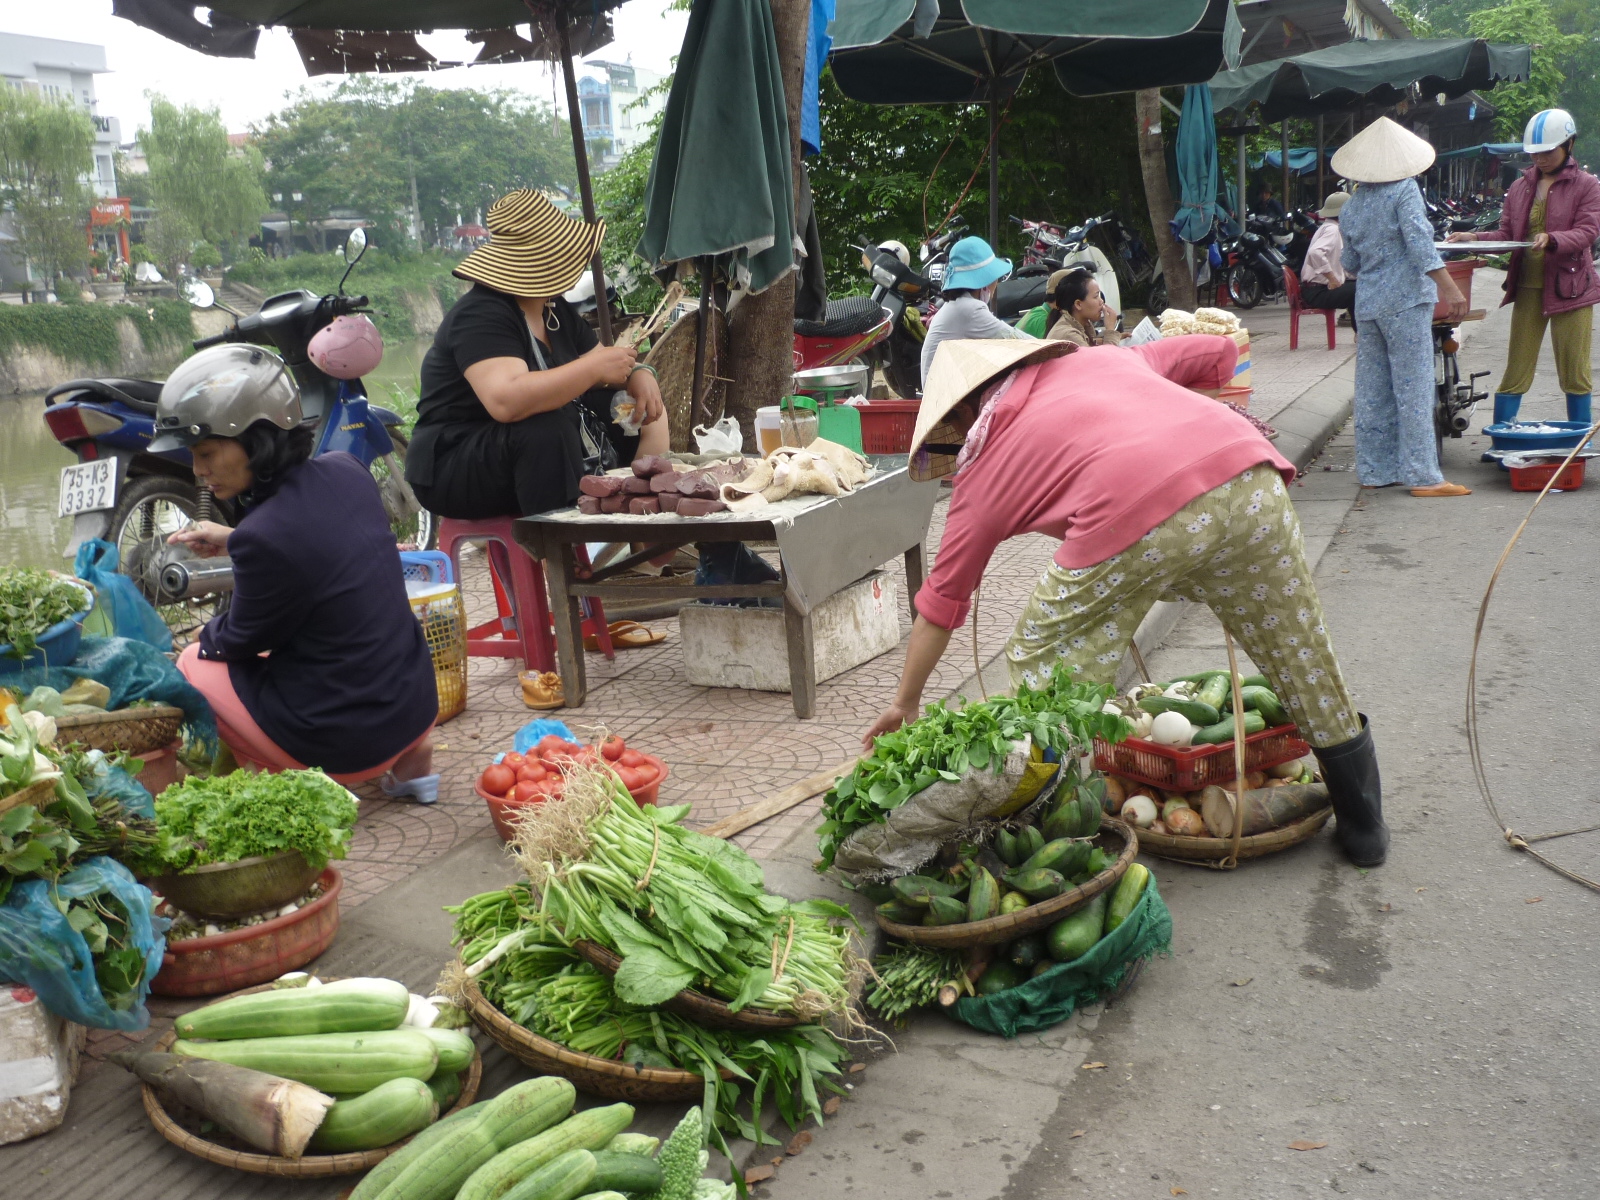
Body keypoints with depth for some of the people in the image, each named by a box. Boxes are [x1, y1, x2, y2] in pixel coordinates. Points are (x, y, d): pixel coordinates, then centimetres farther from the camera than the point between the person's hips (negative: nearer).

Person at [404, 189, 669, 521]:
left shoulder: (556, 310, 7)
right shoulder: (480, 316, -23)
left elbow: (603, 362, 14)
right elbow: (506, 401, -39)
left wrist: (638, 374, -11)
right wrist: (595, 367, -31)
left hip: (548, 453, 9)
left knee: (645, 413, 6)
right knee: (549, 427, -37)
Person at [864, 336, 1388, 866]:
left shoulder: (984, 474, 23)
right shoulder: (1101, 357, 33)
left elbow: (941, 602, 29)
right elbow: (1219, 352, 37)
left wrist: (906, 702, 40)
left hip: (1133, 513, -5)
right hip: (1244, 466, 5)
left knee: (1042, 666, 19)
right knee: (1302, 658, 22)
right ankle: (1364, 828, 38)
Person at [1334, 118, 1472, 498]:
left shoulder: (1351, 206, 11)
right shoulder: (1404, 189, -6)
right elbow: (1419, 240, -17)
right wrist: (1448, 287, -21)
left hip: (1366, 303, 6)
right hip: (1405, 300, -6)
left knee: (1371, 390, 9)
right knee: (1413, 387, -4)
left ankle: (1374, 470, 14)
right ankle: (1422, 476, -4)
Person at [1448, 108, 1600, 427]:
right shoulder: (1520, 187, 12)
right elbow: (1507, 234, 9)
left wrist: (1551, 239, -29)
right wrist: (1475, 238, -9)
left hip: (1570, 287, -3)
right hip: (1528, 287, 3)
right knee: (1516, 371, 4)